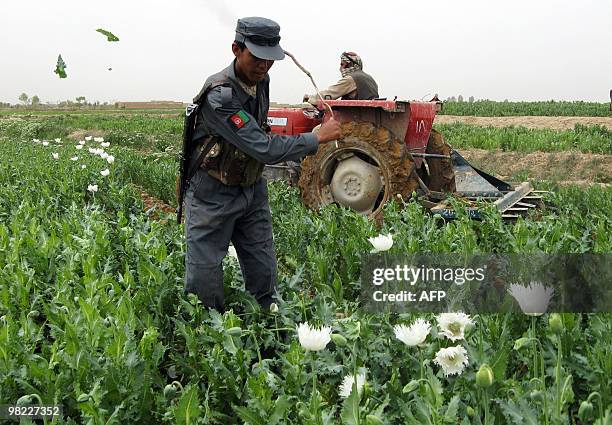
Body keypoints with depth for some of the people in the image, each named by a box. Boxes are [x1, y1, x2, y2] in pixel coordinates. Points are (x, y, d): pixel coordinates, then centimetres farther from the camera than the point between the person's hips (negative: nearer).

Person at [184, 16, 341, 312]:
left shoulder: (261, 81, -1)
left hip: (252, 190, 7)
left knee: (264, 274, 11)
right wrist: (319, 137, -21)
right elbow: (266, 150, -30)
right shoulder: (219, 96, -27)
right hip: (212, 196, -7)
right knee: (204, 280, 1)